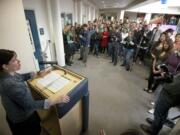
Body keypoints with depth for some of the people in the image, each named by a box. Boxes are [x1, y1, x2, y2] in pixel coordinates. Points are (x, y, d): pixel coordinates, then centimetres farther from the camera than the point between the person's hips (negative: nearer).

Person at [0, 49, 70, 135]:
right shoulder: (11, 85, -39)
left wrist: (38, 74, 7)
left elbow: (20, 77, 10)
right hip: (22, 120, -8)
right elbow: (29, 104, -36)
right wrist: (53, 100, -38)